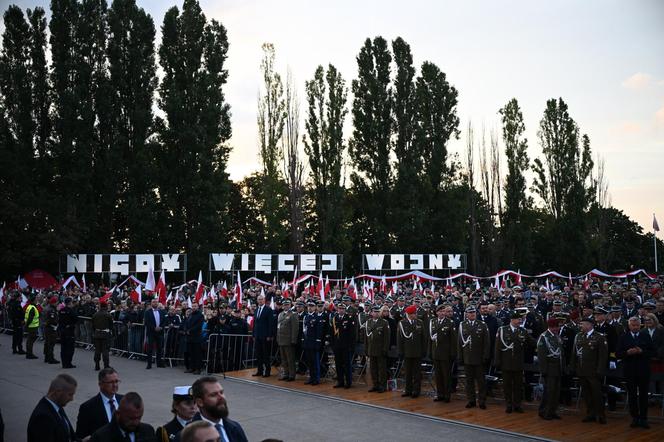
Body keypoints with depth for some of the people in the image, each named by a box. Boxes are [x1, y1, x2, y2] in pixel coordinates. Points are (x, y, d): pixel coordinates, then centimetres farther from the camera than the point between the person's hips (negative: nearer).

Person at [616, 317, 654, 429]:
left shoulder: (646, 336, 4)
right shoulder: (623, 337, 3)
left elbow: (652, 352, 0)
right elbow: (618, 354, 0)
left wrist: (641, 351, -17)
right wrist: (627, 352, -17)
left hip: (643, 370, 0)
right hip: (630, 371, 0)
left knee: (644, 395, 3)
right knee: (632, 395, 5)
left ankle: (643, 419, 10)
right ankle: (635, 418, 14)